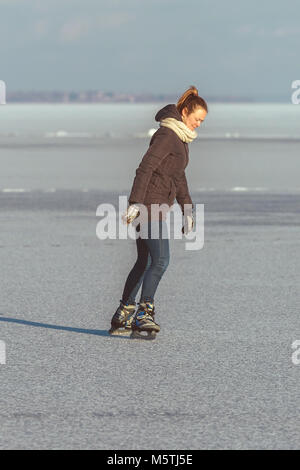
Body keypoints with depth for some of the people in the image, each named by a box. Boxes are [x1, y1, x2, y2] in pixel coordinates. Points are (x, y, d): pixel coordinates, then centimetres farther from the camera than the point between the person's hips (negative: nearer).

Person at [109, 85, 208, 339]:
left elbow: (179, 176, 28)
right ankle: (143, 313, -18)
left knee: (145, 261, 12)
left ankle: (122, 314, 17)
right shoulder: (167, 135, -12)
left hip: (157, 206, 10)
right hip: (149, 204, -10)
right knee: (160, 260, -16)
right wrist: (135, 203, -25)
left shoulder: (181, 138, 19)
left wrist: (188, 209, 28)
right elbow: (145, 168, -20)